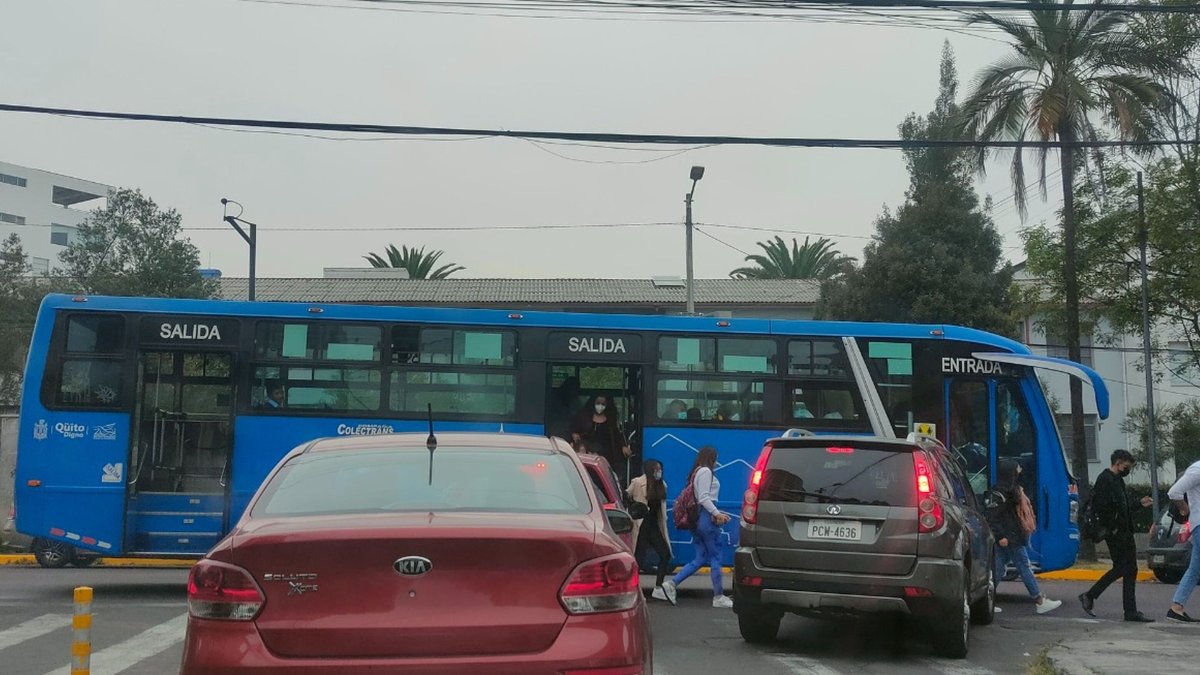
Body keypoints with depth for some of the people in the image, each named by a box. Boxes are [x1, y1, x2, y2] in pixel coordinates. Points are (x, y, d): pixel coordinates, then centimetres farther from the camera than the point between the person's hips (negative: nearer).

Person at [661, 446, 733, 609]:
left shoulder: (696, 473, 20)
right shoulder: (705, 471, -8)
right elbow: (704, 497, -17)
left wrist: (718, 514, 17)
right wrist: (717, 513, -16)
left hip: (697, 519, 9)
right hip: (706, 518, -9)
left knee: (700, 559, 8)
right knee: (715, 557, -1)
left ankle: (671, 583, -3)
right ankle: (718, 597, 3)